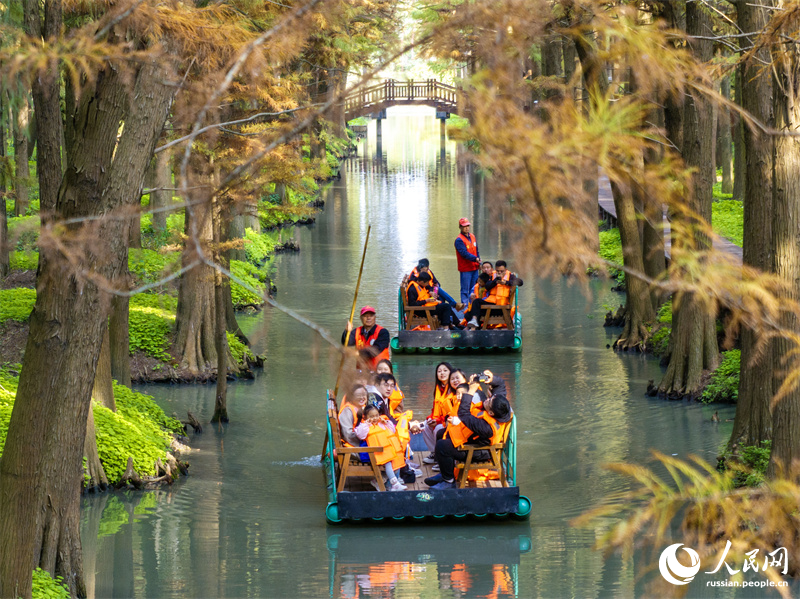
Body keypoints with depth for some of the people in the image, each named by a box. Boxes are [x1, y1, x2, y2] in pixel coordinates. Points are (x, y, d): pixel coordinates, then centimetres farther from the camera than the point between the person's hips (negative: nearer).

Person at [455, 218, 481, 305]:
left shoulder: (472, 236, 12)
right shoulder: (459, 240, -11)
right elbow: (464, 253, -20)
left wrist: (479, 262, 7)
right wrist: (475, 258, -30)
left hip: (474, 267, 7)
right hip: (465, 269, -7)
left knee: (474, 288, 12)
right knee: (465, 289, -5)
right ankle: (464, 304, -3)